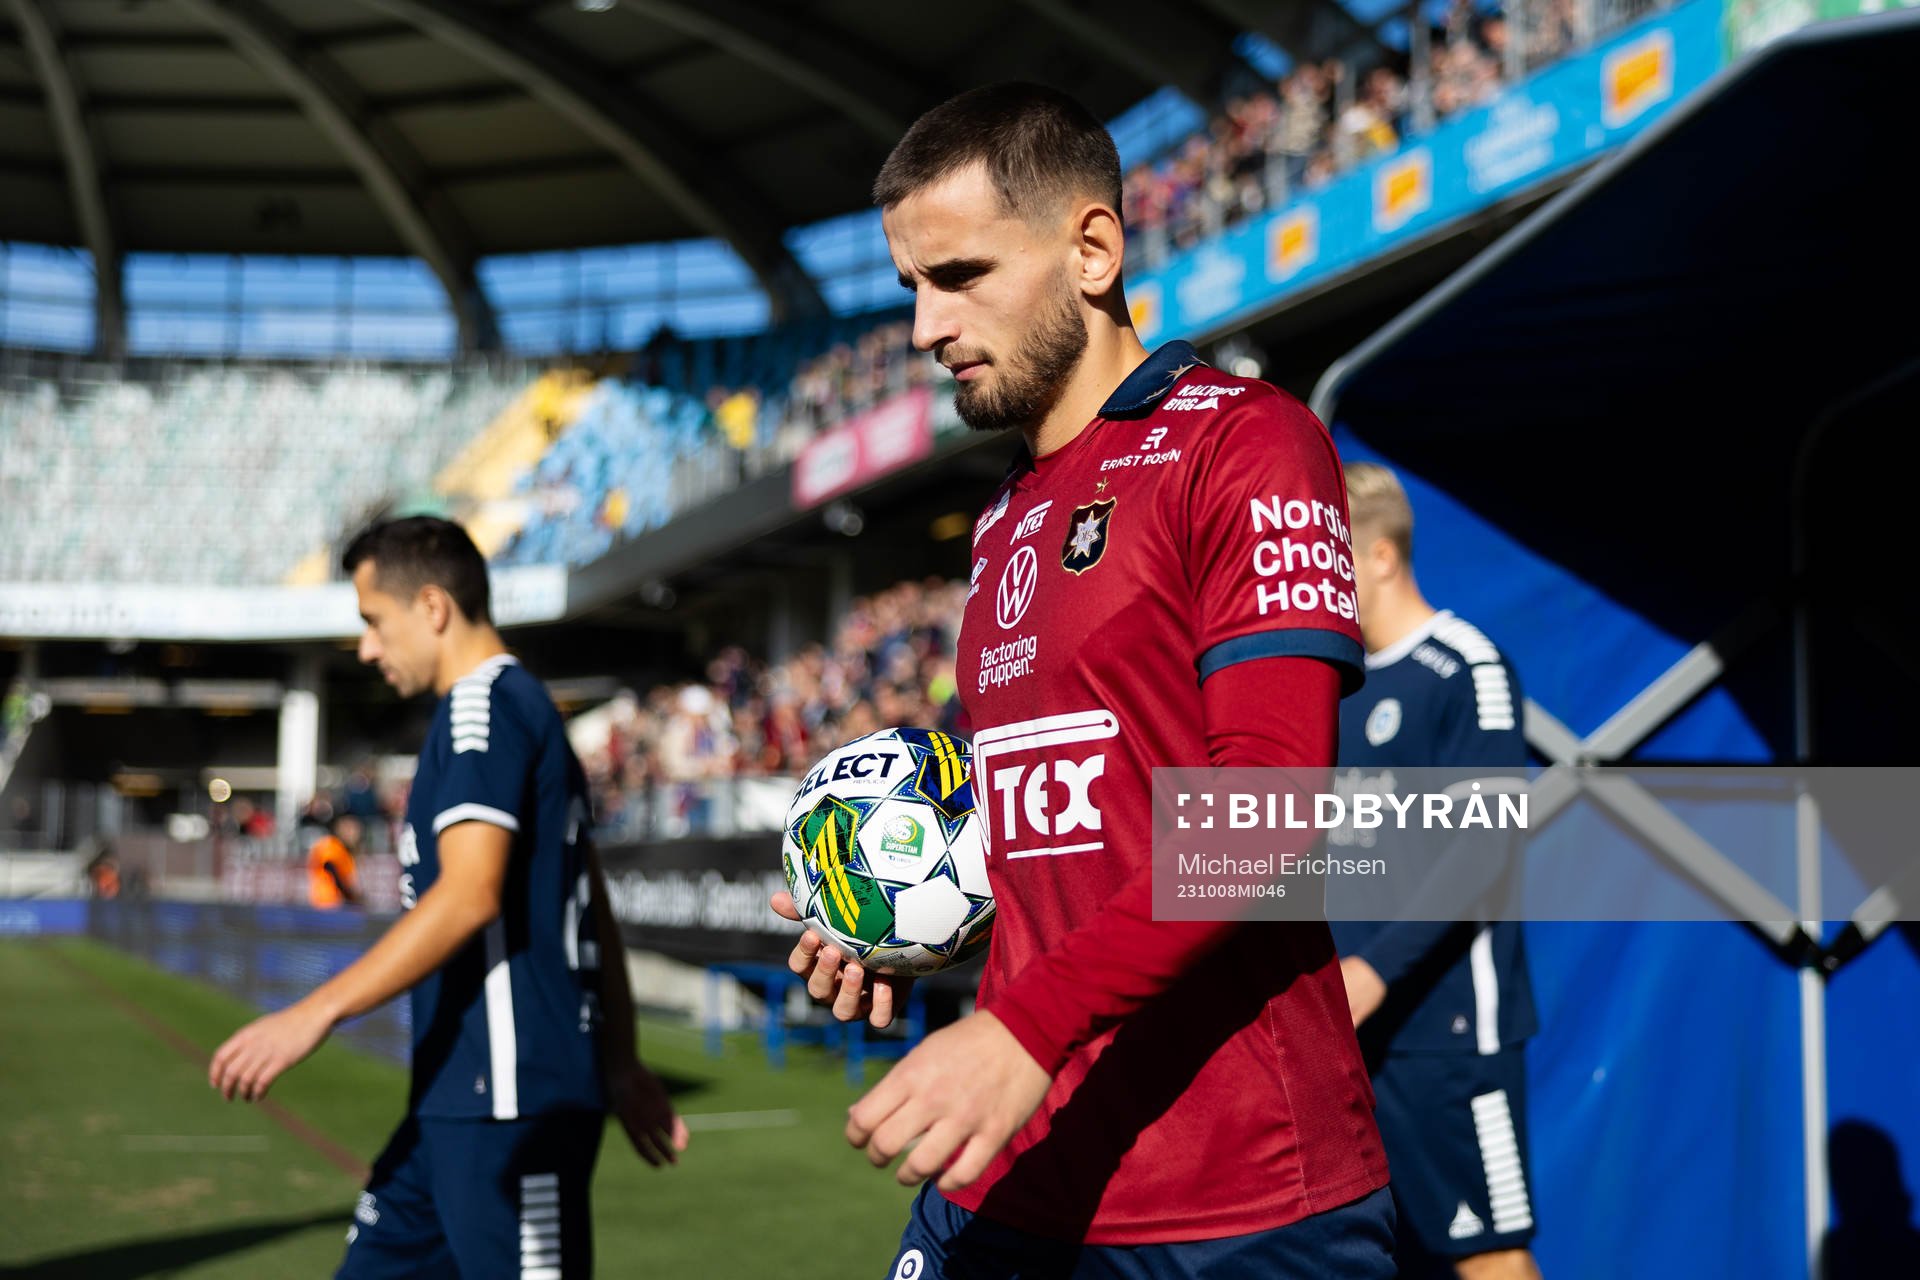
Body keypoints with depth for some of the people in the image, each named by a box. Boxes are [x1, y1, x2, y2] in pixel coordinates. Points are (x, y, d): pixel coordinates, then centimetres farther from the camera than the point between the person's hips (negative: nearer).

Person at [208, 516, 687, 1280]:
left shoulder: (482, 707, -10)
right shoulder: (522, 710, 20)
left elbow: (470, 895, -22)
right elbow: (593, 908, 22)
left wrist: (316, 1013, -22)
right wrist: (620, 1067, 24)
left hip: (509, 1094, -10)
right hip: (461, 1093, 10)